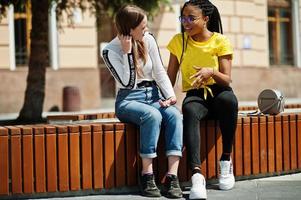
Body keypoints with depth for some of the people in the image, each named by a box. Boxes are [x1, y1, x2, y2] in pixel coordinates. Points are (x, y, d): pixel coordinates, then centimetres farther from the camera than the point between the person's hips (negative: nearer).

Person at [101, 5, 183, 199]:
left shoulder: (148, 40, 1)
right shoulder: (111, 51, -9)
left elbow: (160, 72, 4)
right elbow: (128, 83, -16)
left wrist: (171, 95, -11)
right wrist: (127, 53, -20)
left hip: (153, 95, 4)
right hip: (128, 100, -4)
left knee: (175, 115, -28)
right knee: (153, 116, -36)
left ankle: (172, 176, -33)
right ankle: (147, 175, -27)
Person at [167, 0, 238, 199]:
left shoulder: (220, 41, -2)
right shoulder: (178, 41, 5)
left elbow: (227, 80, -9)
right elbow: (170, 76, 7)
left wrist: (211, 72, -29)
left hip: (218, 92, -1)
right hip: (195, 95, 1)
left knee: (228, 99, -39)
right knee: (190, 111, -37)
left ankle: (226, 159, -21)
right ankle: (197, 174, -47)